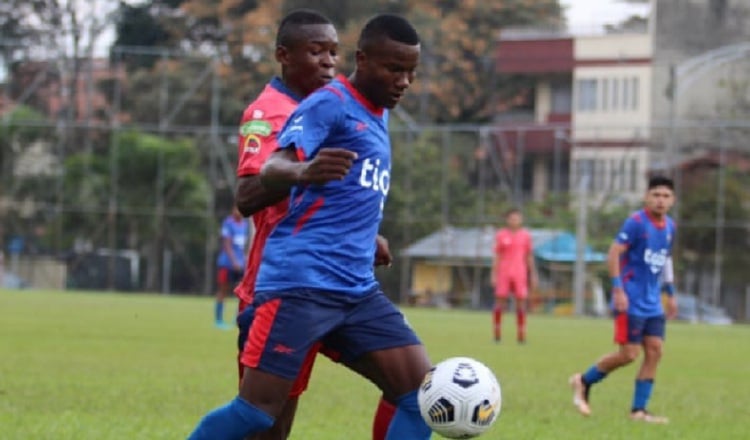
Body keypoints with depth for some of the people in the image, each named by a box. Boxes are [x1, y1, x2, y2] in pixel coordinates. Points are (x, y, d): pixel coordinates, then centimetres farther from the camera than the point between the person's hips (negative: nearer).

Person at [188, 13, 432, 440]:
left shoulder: (377, 116, 21)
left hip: (357, 289, 8)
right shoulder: (330, 103, -6)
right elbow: (272, 168, -23)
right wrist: (303, 172, -43)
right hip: (301, 281, -8)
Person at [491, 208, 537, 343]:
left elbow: (529, 256, 11)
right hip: (503, 273, -1)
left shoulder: (525, 235, 7)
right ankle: (497, 333, 3)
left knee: (521, 302, -3)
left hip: (520, 273, 1)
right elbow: (496, 256, 3)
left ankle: (521, 335, 0)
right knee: (500, 302, -3)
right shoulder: (501, 235, 2)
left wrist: (533, 275, 8)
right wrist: (494, 275, -2)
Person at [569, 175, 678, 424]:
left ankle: (639, 410, 6)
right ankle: (583, 382, 13)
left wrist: (670, 293, 21)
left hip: (652, 303, 7)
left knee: (654, 351, 0)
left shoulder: (669, 227, 9)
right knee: (629, 354, -8)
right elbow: (614, 254, -15)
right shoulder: (636, 222, -13)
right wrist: (618, 289, -21)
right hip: (631, 301, -7)